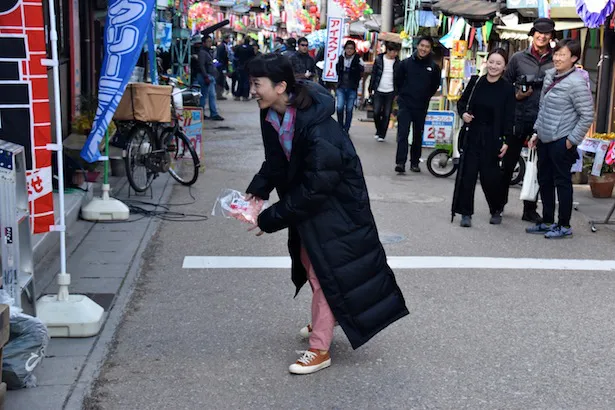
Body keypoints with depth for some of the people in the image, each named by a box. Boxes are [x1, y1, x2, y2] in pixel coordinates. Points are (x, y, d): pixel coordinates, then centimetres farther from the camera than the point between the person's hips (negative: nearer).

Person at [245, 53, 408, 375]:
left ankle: (319, 350, 12)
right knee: (310, 262, 21)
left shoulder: (316, 126, -35)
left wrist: (269, 219, -27)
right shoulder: (272, 115, -11)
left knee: (327, 270, 0)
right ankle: (322, 324, 44)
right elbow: (275, 162, 3)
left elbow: (316, 186, -32)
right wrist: (256, 191, -14)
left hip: (336, 204, -8)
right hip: (308, 198, 8)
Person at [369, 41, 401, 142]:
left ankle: (382, 135, 12)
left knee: (386, 114, 2)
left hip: (390, 92, 0)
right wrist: (371, 89, 1)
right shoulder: (379, 59, -2)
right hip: (378, 91, 0)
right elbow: (373, 74, 2)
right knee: (376, 113, -2)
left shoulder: (397, 62, -1)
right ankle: (378, 130, 22)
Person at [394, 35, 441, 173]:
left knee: (418, 136, 10)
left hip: (421, 106, 1)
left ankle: (415, 163, 20)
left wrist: (426, 97, 8)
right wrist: (402, 95, 9)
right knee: (403, 133, -11)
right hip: (405, 104, -1)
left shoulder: (434, 67, -1)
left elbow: (435, 85, 12)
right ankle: (400, 162, -14)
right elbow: (398, 80, 9)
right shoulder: (406, 63, -2)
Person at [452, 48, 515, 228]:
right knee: (467, 173, -1)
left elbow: (509, 117, -4)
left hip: (492, 137, -2)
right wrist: (463, 113, -7)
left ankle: (496, 210, 26)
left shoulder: (508, 89, -5)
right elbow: (462, 102, 14)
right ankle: (466, 213, 8)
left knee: (489, 176, 2)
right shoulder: (475, 82, 1)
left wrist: (506, 141, -9)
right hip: (472, 134, 2)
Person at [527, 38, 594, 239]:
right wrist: (537, 132, 16)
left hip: (561, 142, -8)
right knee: (544, 181, 15)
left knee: (562, 182, 1)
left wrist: (572, 140, -13)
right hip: (545, 140, 8)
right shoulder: (550, 75, 8)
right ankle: (547, 222, 28)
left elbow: (587, 116, -15)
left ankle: (564, 226, 13)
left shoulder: (577, 83, -16)